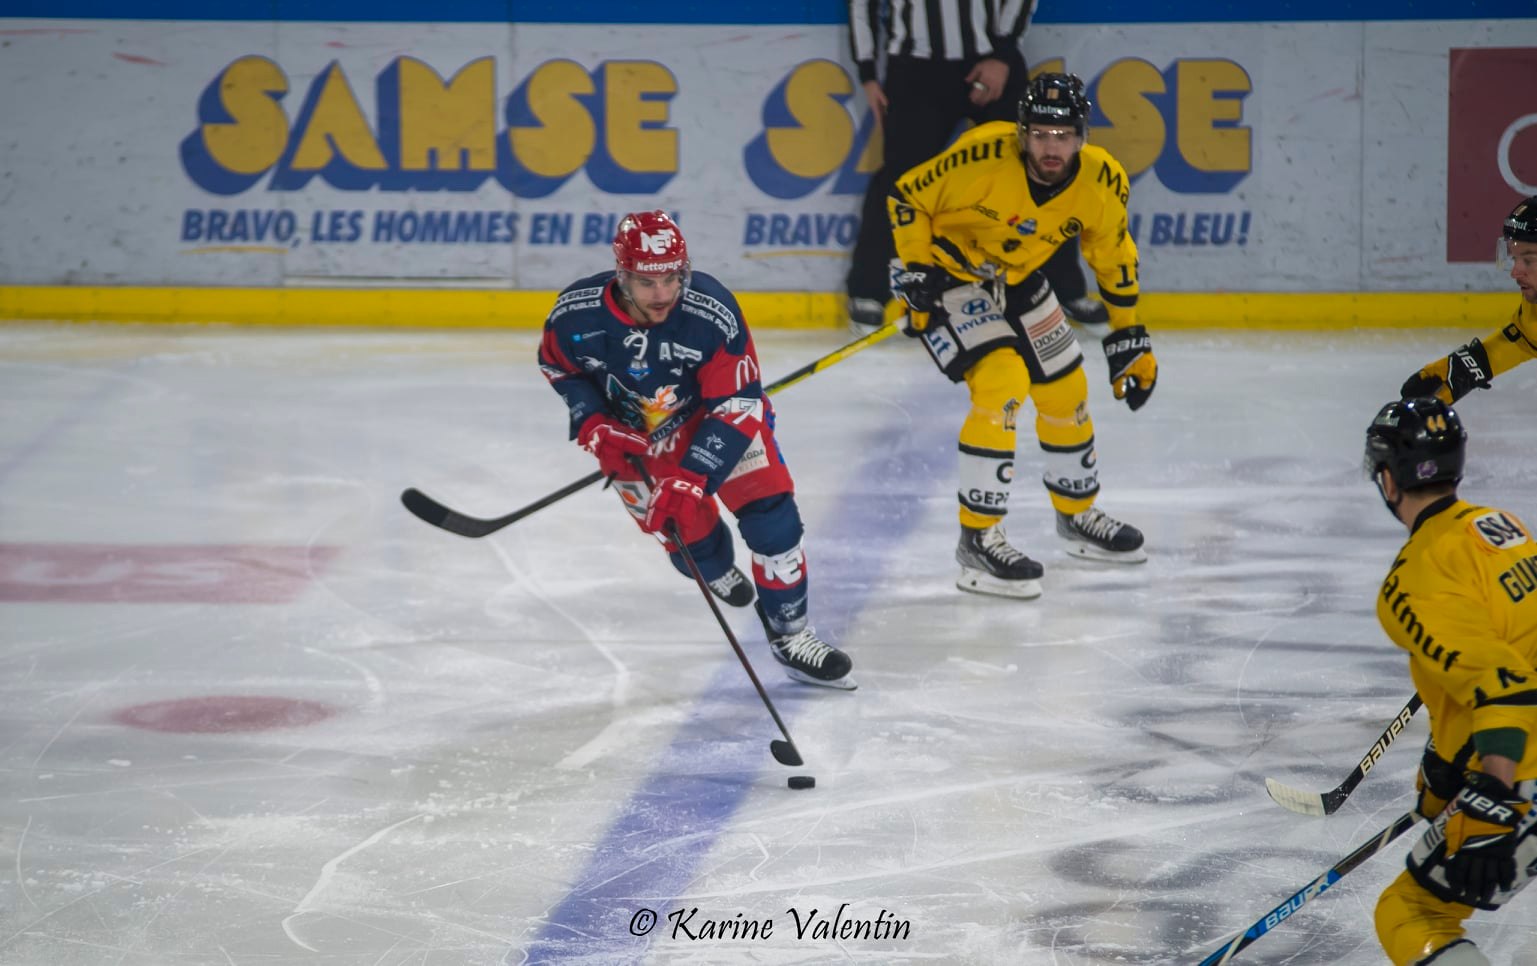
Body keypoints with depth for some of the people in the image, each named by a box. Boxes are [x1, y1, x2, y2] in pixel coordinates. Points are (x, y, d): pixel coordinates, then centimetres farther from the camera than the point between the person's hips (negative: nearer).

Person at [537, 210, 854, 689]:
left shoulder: (713, 313, -34)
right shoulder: (577, 313, -27)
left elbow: (736, 406, -29)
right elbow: (558, 365, -2)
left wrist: (689, 480, -36)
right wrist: (594, 427, -15)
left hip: (714, 412, -1)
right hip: (632, 432, 1)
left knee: (771, 513, -13)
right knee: (689, 537, 0)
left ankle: (789, 633, 5)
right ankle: (718, 570, 39)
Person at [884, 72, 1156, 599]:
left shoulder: (1101, 182, -16)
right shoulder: (981, 156, -32)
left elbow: (1114, 259, 1)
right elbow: (907, 197, -18)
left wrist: (1128, 338, 5)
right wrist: (916, 270, -20)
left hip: (1016, 278, 6)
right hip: (950, 273, -6)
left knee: (1066, 391, 13)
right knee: (1003, 383, -23)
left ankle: (1077, 515, 38)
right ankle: (978, 538, -15)